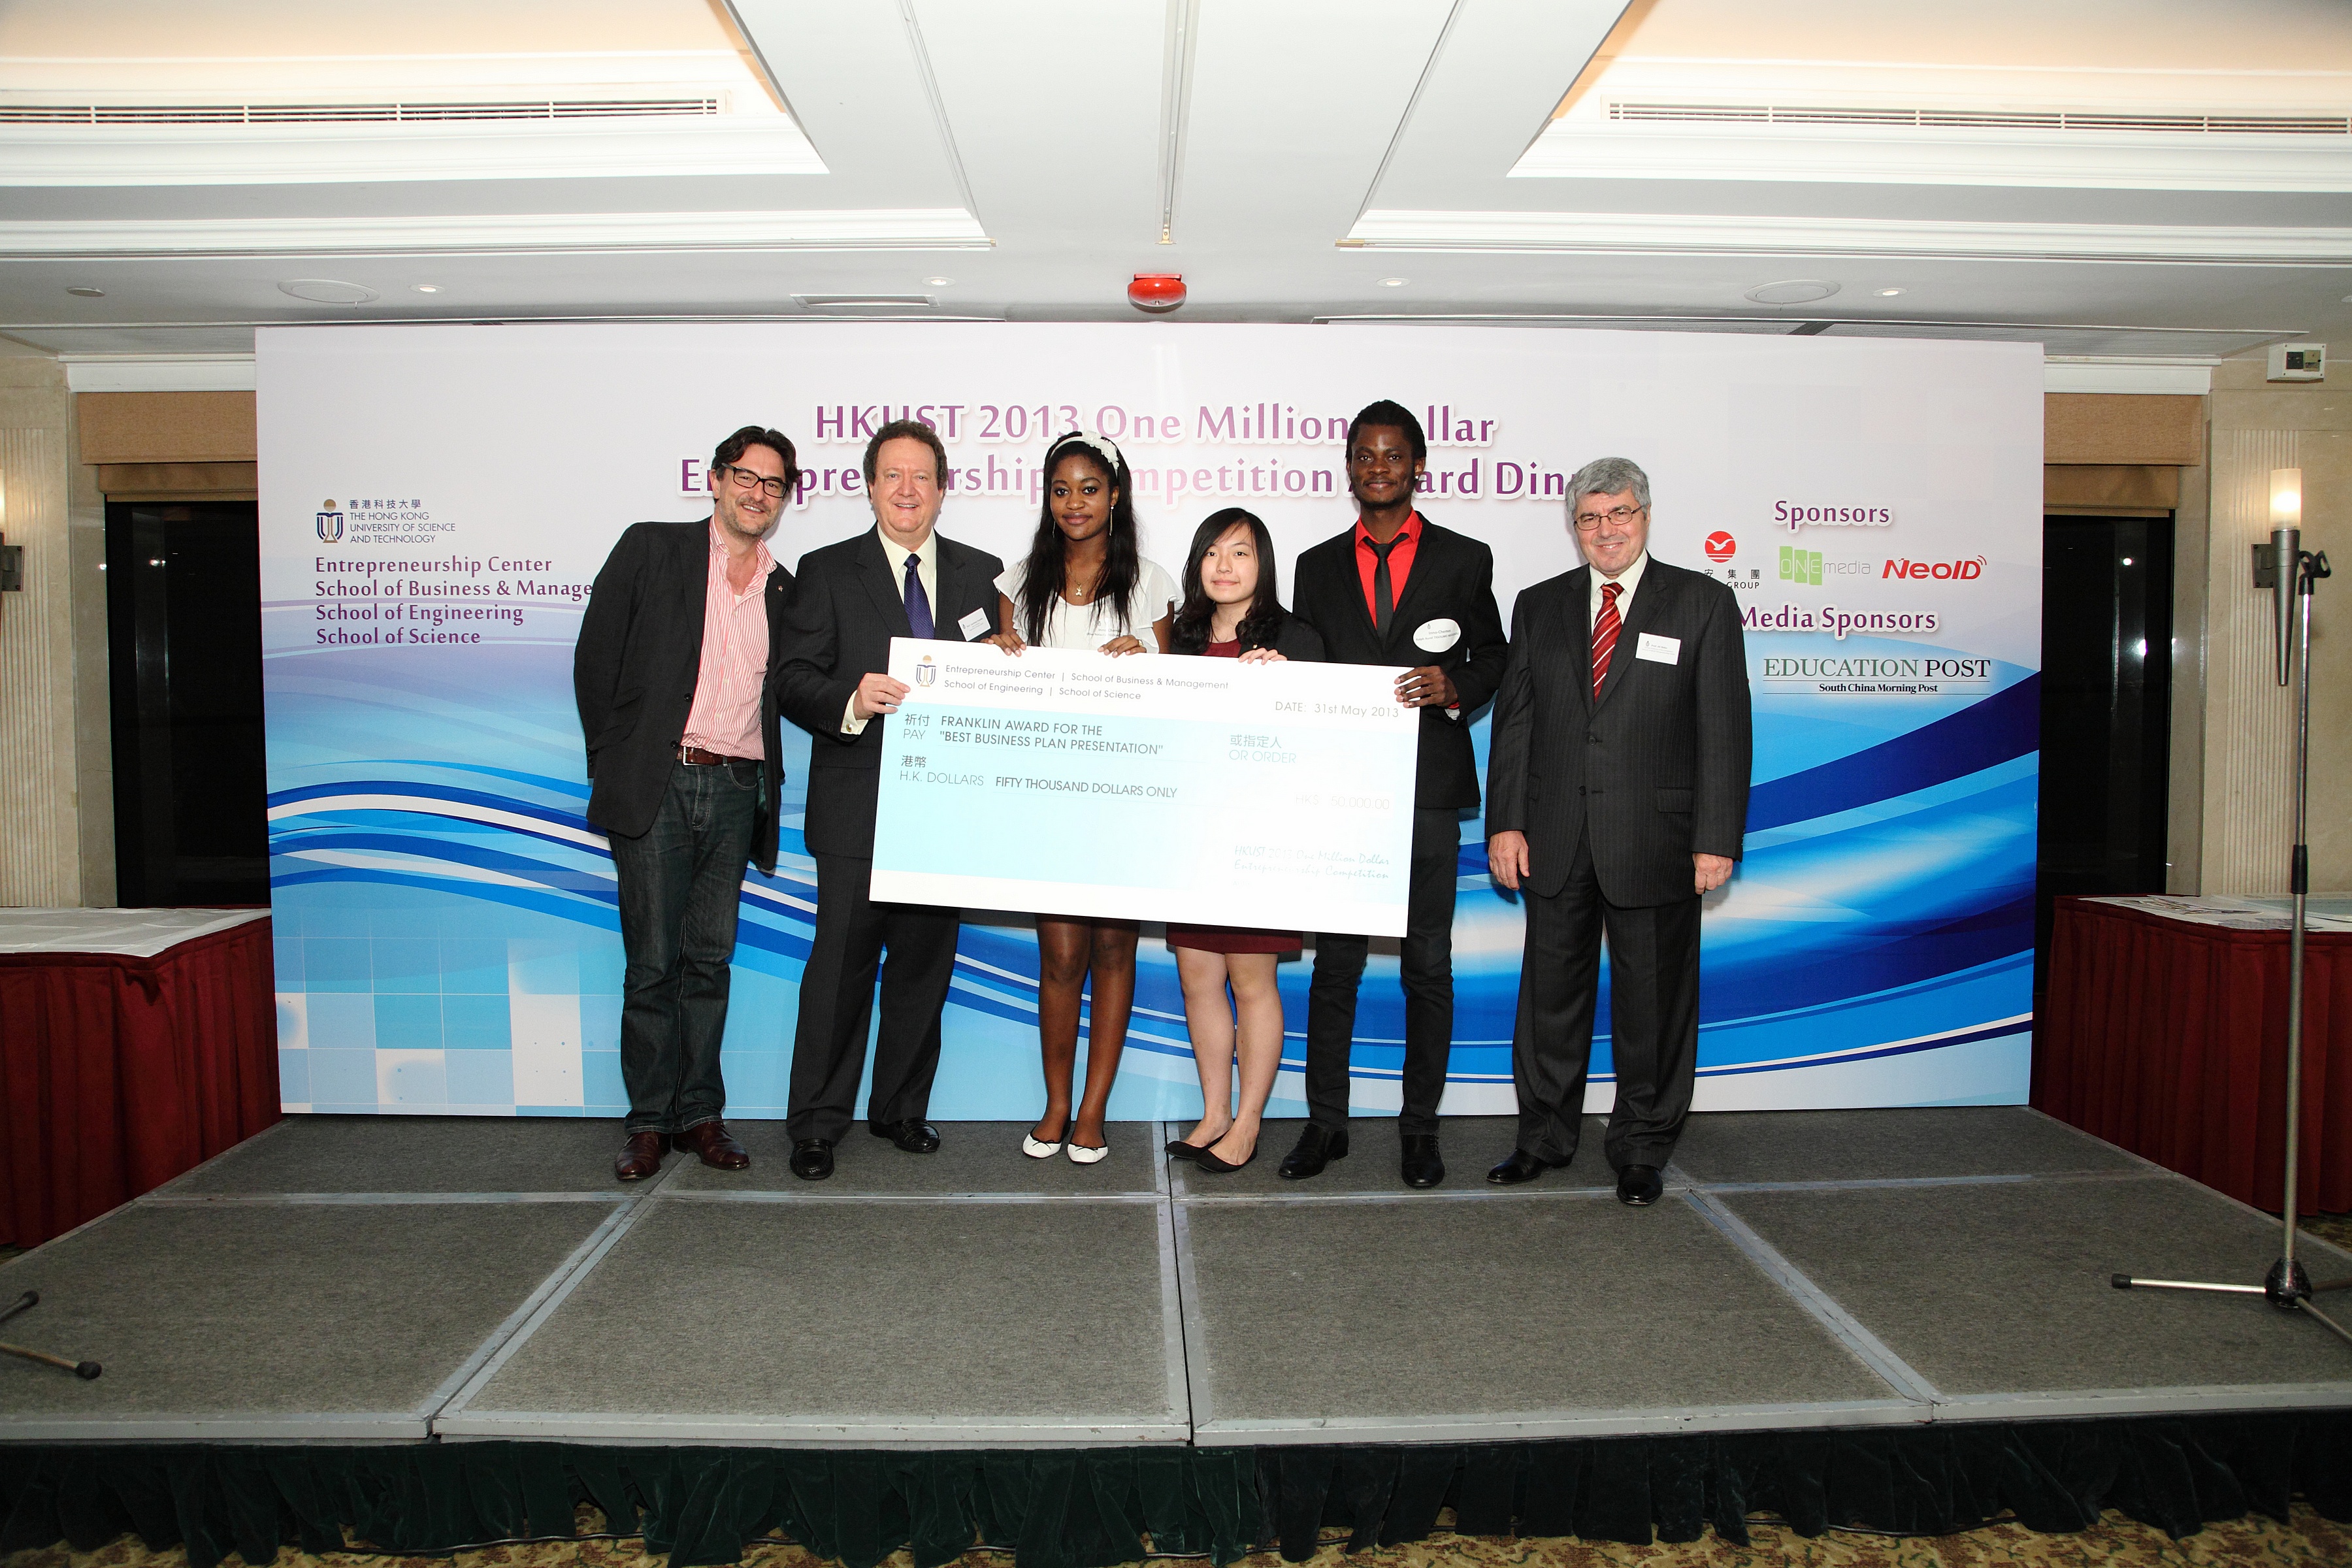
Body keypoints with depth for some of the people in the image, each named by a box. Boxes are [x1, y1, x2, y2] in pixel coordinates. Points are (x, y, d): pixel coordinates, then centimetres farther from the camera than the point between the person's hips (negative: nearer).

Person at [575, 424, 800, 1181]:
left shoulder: (784, 589, 13)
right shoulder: (650, 550, 3)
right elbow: (596, 658, 2)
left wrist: (764, 785, 5)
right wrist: (615, 762, 0)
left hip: (736, 792, 3)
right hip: (656, 787, -3)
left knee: (711, 958, 7)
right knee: (653, 961, 1)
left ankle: (700, 1112, 17)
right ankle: (649, 1119, 12)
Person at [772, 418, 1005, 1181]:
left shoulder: (980, 573, 11)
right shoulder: (827, 572, 4)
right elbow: (791, 680, -2)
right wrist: (850, 700, -22)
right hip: (857, 808, -3)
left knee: (925, 962, 10)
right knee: (842, 962, 0)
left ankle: (901, 1109, 25)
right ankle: (816, 1123, 13)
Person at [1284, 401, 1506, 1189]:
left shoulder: (1465, 559, 7)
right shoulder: (1318, 565, 13)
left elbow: (1492, 660, 9)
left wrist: (1454, 689, -12)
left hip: (1427, 790, -1)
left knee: (1427, 966, 5)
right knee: (1335, 961, 4)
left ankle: (1420, 1127, 17)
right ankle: (1326, 1123, 15)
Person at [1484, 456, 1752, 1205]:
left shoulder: (1704, 603, 1)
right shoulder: (1538, 606, 10)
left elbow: (1724, 731, -3)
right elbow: (1513, 721, 8)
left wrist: (1717, 838, -9)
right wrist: (1506, 822, 0)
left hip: (1655, 842, -2)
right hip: (1555, 841, 3)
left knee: (1653, 999, 7)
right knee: (1551, 992, 11)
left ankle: (1642, 1149, 23)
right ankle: (1544, 1137, 27)